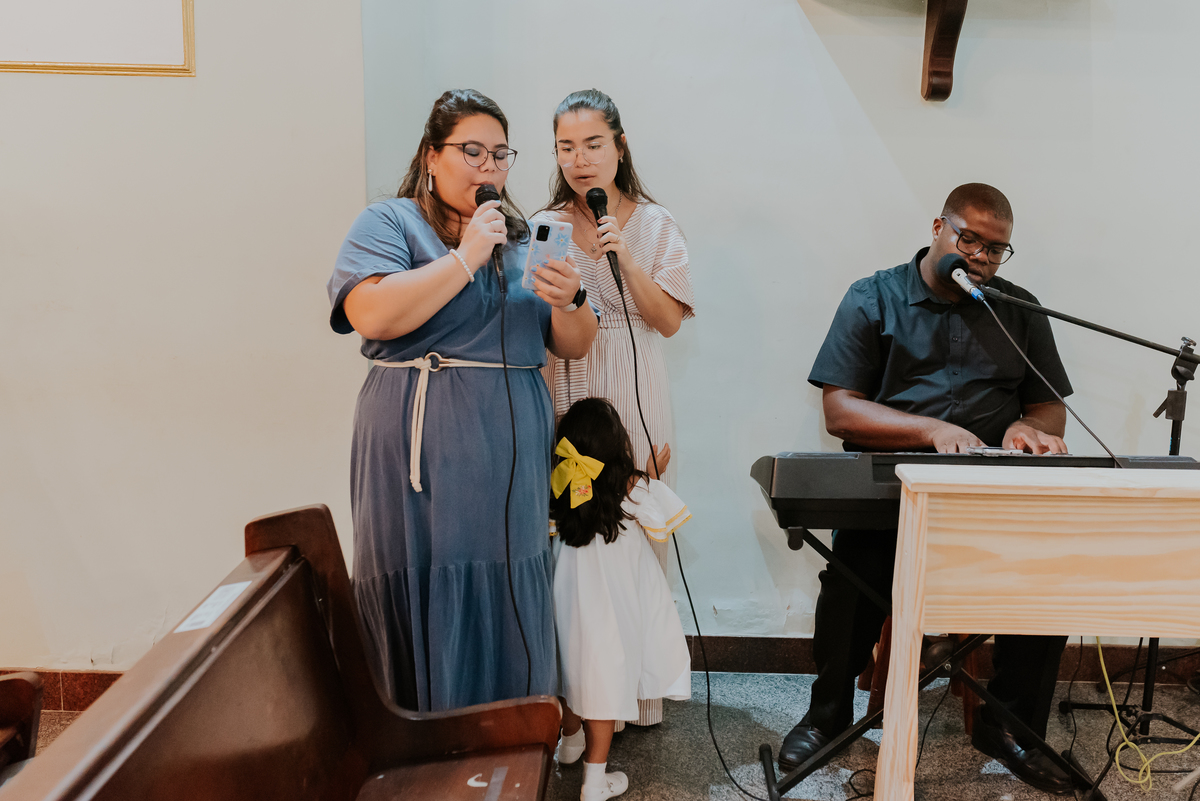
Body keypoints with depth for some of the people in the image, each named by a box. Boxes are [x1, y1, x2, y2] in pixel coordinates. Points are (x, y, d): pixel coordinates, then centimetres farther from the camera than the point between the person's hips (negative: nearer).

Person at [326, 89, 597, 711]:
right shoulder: (389, 222, 3)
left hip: (512, 461, 5)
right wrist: (465, 257, -13)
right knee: (429, 613, -1)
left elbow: (574, 345, 14)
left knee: (510, 614, 8)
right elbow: (372, 314, -17)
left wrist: (568, 302, -8)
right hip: (424, 459, -4)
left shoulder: (525, 238, 18)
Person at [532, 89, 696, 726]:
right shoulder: (544, 228, 7)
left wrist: (626, 259, -11)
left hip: (634, 403, -1)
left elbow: (670, 320, -2)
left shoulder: (655, 225, 6)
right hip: (563, 399, 1)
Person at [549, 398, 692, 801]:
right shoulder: (632, 490, -18)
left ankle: (571, 740, 45)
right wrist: (653, 477, 6)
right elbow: (662, 525, -4)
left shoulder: (562, 484, -7)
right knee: (606, 678, 4)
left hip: (571, 589, 5)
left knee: (574, 665, 23)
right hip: (613, 598, -5)